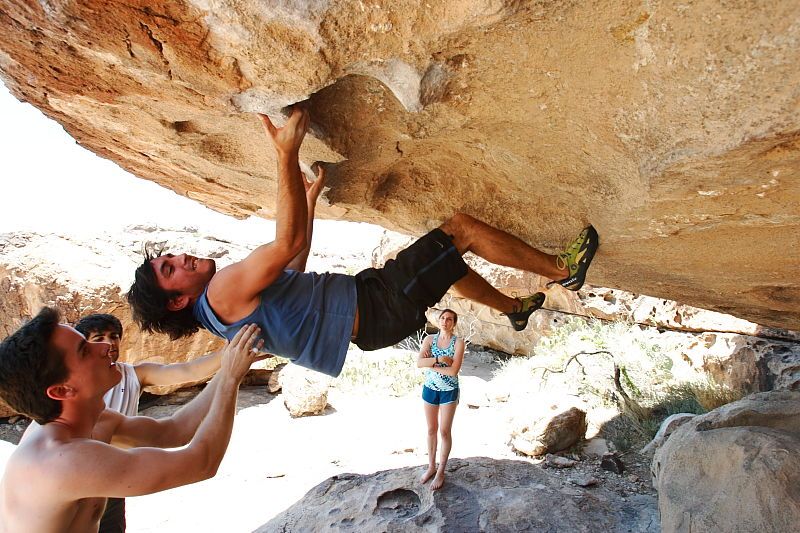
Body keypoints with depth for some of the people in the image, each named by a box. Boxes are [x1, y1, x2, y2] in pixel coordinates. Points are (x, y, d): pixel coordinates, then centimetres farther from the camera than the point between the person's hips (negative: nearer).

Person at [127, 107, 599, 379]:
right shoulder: (223, 290, -18)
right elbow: (289, 243, -31)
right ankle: (561, 269, 11)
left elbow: (293, 253, 25)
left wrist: (310, 193, 27)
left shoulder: (228, 304, 14)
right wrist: (287, 153, -28)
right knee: (460, 228, -6)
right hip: (375, 308, -10)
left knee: (449, 262, 25)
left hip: (367, 307, 10)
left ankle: (515, 307, 45)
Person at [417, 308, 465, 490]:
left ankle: (441, 472, 19)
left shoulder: (458, 342, -11)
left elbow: (454, 370, -21)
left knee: (445, 431, 4)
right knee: (431, 429, 14)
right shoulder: (429, 339, -2)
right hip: (430, 389, 3)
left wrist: (430, 364, -16)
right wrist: (439, 359, -23)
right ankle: (431, 466, 29)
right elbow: (419, 362, -15)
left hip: (449, 391, -3)